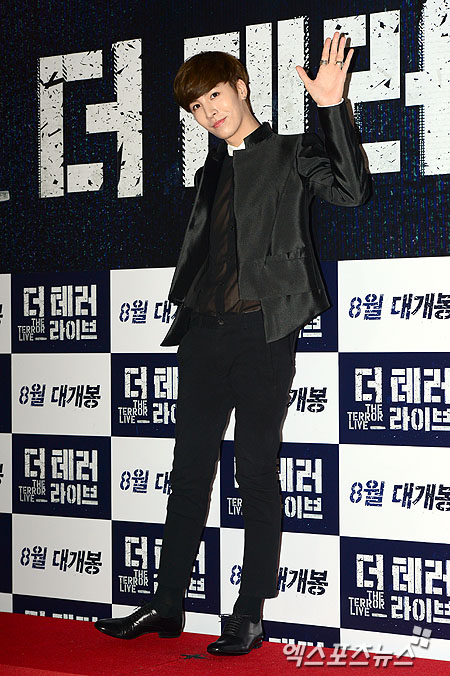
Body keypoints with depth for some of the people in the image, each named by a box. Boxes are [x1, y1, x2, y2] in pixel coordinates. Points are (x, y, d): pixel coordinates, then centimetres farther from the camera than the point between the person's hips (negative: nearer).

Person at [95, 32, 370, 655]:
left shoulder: (291, 153, 5)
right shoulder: (210, 174, 22)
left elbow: (351, 190, -13)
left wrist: (333, 106, -20)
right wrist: (187, 318, 16)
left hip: (263, 329, -5)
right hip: (205, 332, 6)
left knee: (256, 470, -1)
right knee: (190, 469, 8)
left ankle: (251, 615, 7)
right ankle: (168, 606, 16)